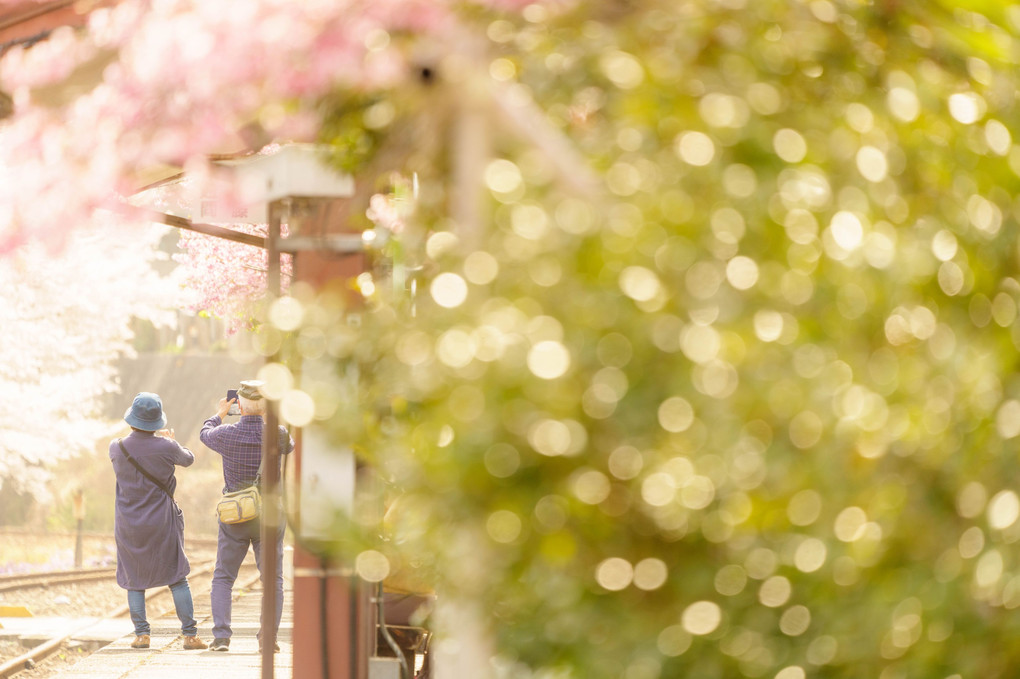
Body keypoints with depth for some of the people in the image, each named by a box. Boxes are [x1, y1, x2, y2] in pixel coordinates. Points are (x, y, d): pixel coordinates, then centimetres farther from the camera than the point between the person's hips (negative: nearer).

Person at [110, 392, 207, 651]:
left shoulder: (117, 448, -9)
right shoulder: (166, 447, -14)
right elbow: (188, 459, 8)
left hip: (128, 526, 1)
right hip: (162, 523, -1)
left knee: (134, 580, 12)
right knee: (177, 578, 7)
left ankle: (141, 634, 5)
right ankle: (190, 634, 5)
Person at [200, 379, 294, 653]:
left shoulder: (226, 434, -11)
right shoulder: (277, 435, -11)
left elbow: (205, 434, 14)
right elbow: (290, 448, 14)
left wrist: (219, 414, 32)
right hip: (270, 516, 0)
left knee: (223, 578, 11)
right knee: (272, 580, 8)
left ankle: (221, 636, -1)